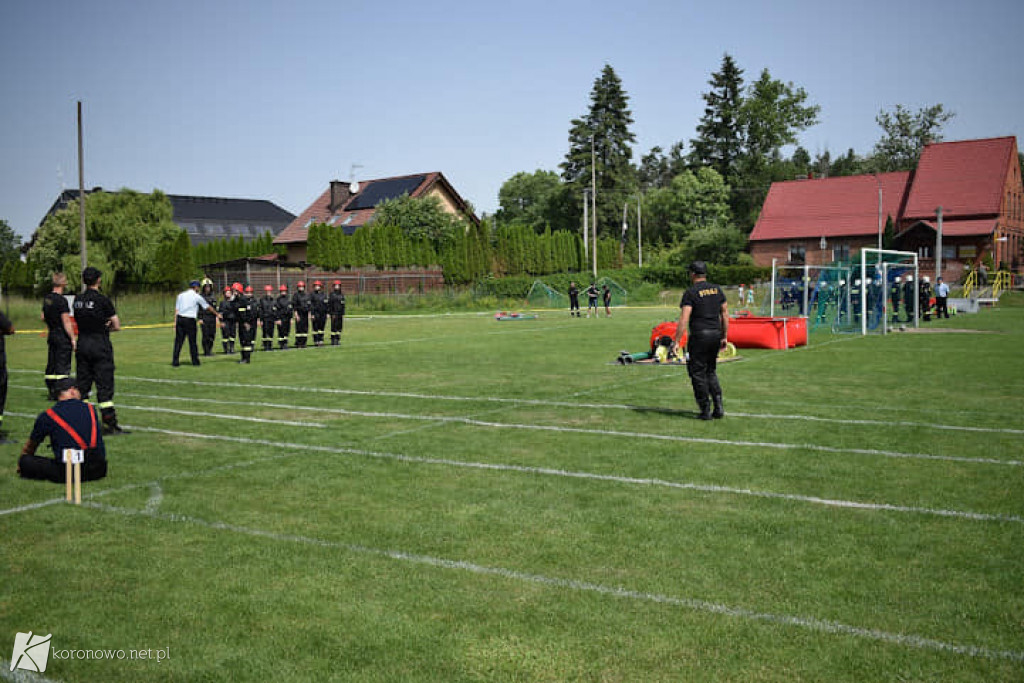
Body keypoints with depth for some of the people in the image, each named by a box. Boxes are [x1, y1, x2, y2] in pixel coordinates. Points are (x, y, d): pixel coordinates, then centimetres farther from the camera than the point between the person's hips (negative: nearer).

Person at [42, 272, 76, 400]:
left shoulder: (46, 298, 8)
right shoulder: (62, 300, -17)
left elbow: (43, 317, 16)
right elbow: (66, 322, -18)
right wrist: (73, 339, -15)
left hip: (51, 335, 8)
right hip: (63, 336, -8)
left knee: (51, 364, 12)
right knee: (63, 366, -3)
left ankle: (51, 392, 18)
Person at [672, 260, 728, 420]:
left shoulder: (690, 293, -10)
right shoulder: (717, 289, 9)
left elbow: (683, 320, -16)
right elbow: (725, 314, 11)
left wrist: (677, 342, -14)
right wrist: (724, 337, 18)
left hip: (699, 336, -6)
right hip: (715, 334, 6)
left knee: (698, 373, 4)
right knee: (711, 371, 18)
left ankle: (706, 410, 6)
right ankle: (718, 406, 8)